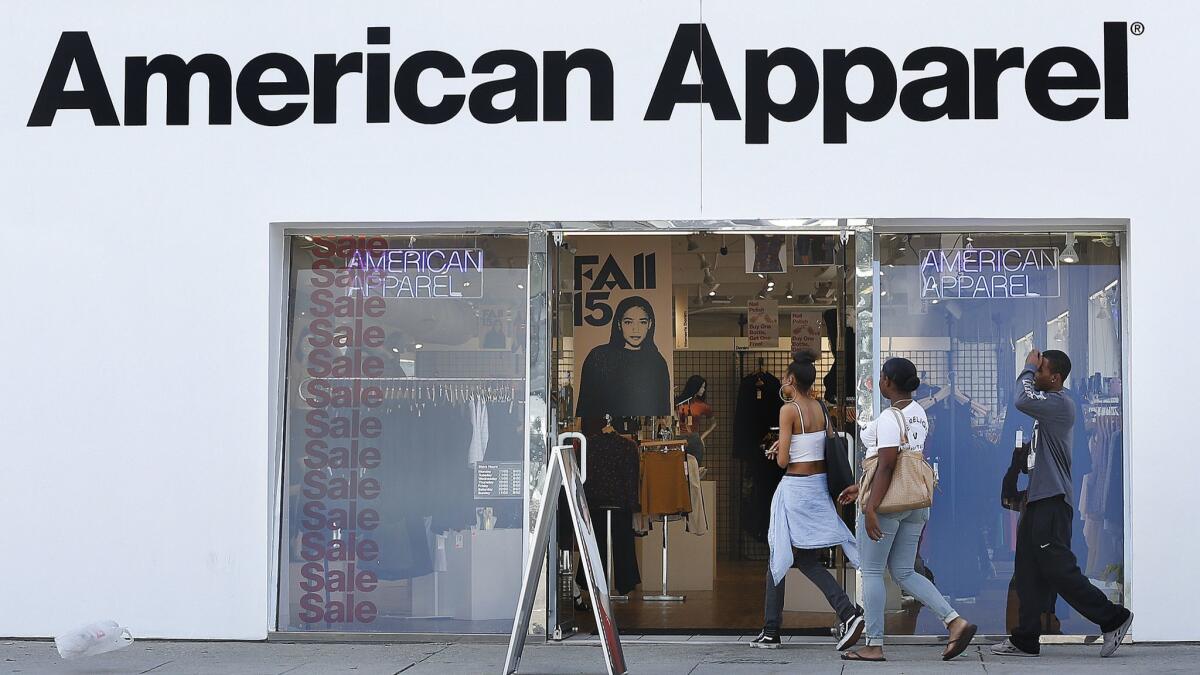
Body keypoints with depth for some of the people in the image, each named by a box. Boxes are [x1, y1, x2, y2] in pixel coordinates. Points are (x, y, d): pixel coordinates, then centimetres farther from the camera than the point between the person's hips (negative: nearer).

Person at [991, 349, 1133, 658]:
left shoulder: (1061, 403, -13)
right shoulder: (1049, 405, 18)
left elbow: (1023, 400, -28)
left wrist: (1028, 368, -13)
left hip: (1052, 502, -10)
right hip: (1039, 500, 10)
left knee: (1058, 569, -9)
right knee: (1028, 571, 8)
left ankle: (1113, 617, 1)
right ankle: (1025, 640, 11)